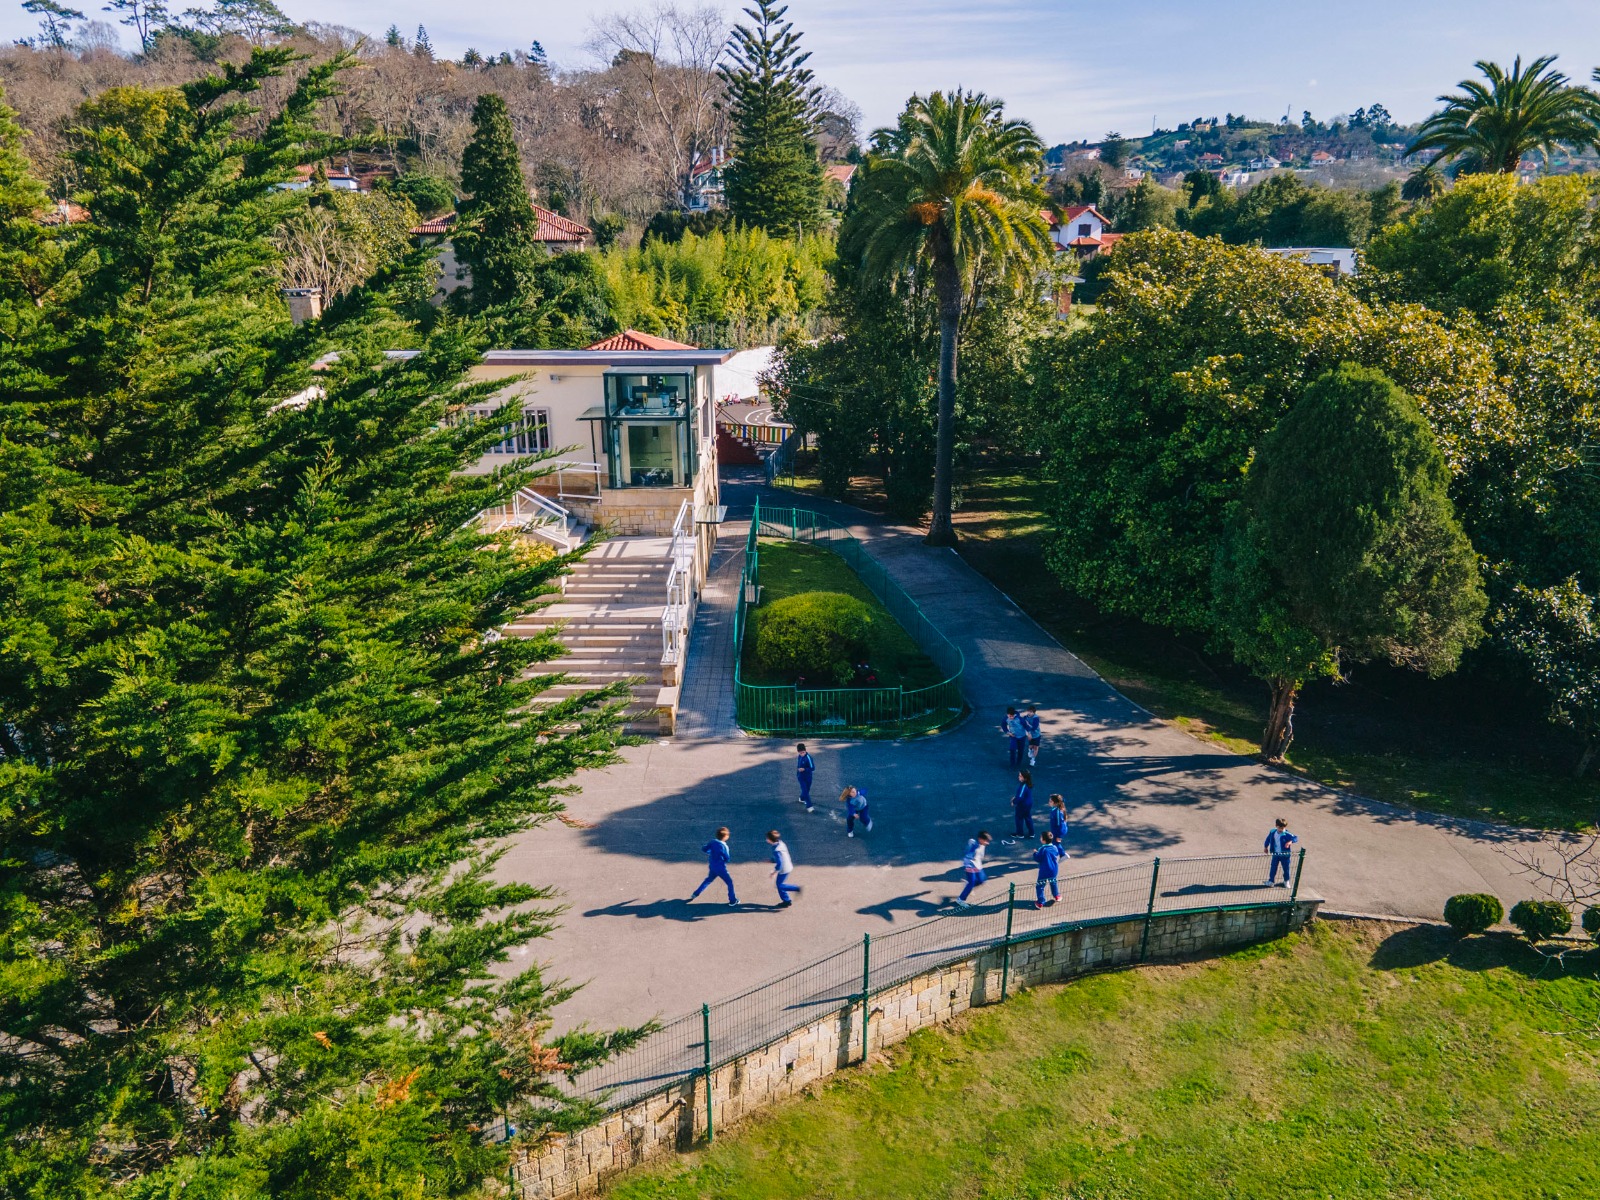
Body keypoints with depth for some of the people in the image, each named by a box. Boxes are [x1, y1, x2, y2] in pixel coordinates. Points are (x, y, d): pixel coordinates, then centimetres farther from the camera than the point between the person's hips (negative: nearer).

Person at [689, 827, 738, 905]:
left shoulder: (712, 842, -3)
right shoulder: (724, 846, -20)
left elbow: (703, 849, 5)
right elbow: (727, 858, -12)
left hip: (712, 867, 6)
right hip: (721, 868, -6)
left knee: (708, 880, 28)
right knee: (730, 882, 7)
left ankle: (696, 893, 33)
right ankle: (732, 900, 6)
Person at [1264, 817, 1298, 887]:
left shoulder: (1286, 834, -18)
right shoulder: (1272, 832, -3)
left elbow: (1295, 838, -27)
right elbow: (1268, 839, 14)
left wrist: (1291, 842, -45)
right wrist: (1266, 847, 19)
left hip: (1284, 855, -3)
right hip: (1275, 854, 3)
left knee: (1286, 868, 11)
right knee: (1273, 867, 8)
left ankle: (1286, 881, 31)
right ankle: (1271, 880, 19)